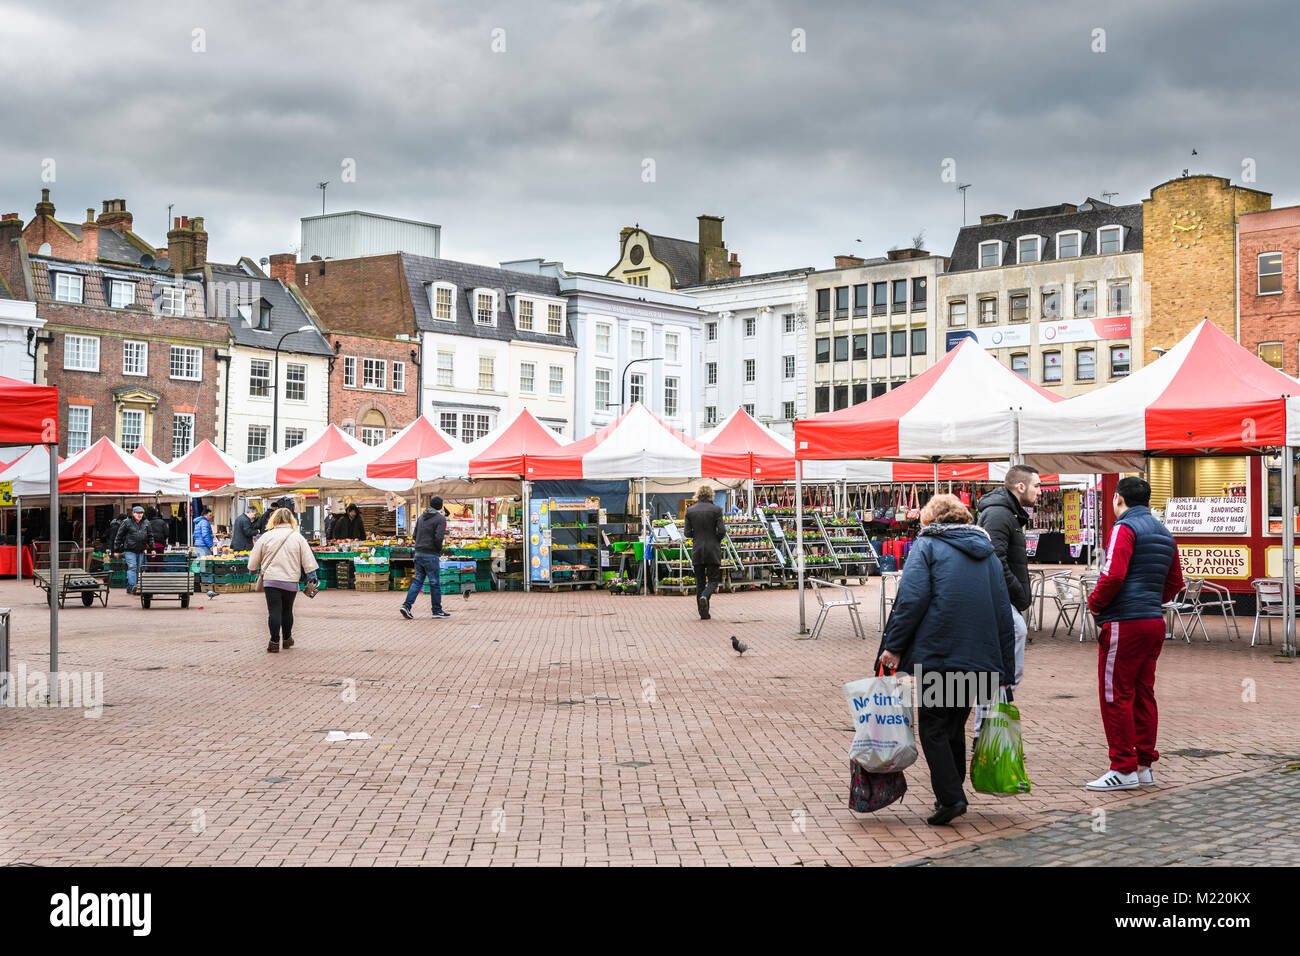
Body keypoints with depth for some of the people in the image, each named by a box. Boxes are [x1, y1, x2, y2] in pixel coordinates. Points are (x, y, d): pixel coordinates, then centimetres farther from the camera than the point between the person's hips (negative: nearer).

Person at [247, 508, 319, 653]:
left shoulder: (266, 536, 0)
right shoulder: (298, 538, 1)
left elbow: (254, 560, 8)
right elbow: (308, 561, 2)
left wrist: (253, 571, 26)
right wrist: (312, 577, 10)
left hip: (270, 580, -1)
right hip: (291, 581, 1)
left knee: (274, 611, -1)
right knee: (287, 610, 15)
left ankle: (274, 642, -4)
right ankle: (287, 639, 27)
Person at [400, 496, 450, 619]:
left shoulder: (422, 517, 13)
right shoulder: (440, 519, -9)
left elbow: (415, 535, 14)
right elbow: (438, 538, -19)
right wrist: (440, 550, -3)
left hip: (418, 554, 7)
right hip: (431, 555, -7)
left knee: (417, 581, 9)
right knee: (435, 583, 2)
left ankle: (406, 605, -4)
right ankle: (437, 610, 9)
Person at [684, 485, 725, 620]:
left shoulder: (690, 510, 0)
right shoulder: (716, 510, -7)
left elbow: (688, 533, -1)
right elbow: (722, 531, -10)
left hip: (697, 550, 2)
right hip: (713, 549, -2)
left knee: (700, 581, 10)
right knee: (714, 579, 6)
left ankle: (703, 613, 8)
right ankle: (705, 596, -24)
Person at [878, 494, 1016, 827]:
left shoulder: (926, 546, 2)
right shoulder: (987, 551, 19)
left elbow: (911, 600, -12)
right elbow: (1003, 612, 18)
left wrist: (893, 645, -7)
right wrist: (1004, 669, 20)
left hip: (938, 654, -6)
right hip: (979, 659, 6)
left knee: (933, 729, 0)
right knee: (955, 727, 17)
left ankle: (950, 797, -10)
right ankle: (949, 795, 21)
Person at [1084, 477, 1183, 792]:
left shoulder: (1125, 529, -10)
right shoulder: (1164, 534, 17)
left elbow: (1113, 575, -21)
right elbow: (1174, 583, 22)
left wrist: (1095, 603, -7)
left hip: (1124, 624, -9)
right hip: (1155, 622, 9)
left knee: (1116, 696, -3)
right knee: (1143, 695, 13)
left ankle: (1123, 769, -1)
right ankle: (1144, 766, 17)